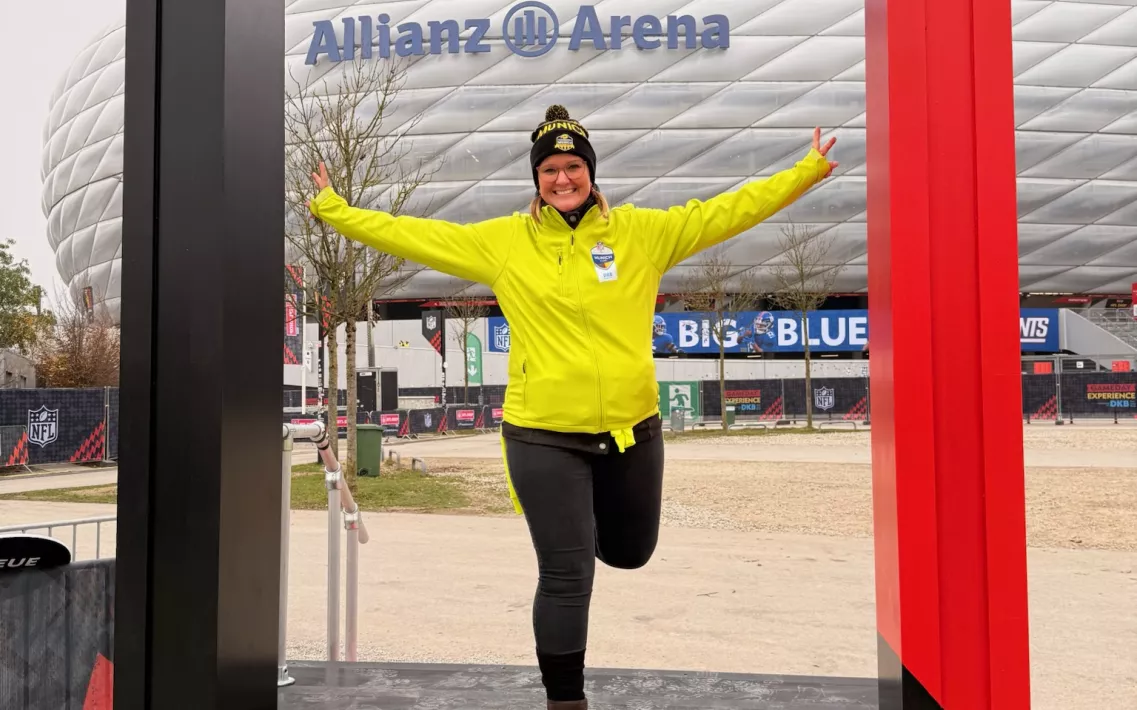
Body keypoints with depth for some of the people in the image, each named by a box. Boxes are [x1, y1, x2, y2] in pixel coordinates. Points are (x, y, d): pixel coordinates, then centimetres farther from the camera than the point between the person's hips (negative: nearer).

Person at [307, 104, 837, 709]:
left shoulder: (642, 231, 1)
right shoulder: (502, 241, 0)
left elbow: (725, 211, 1)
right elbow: (409, 234, 4)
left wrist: (807, 172, -2)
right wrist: (330, 208, 5)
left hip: (632, 428, 3)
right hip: (544, 435, -2)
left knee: (629, 553, 21)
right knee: (567, 577, 4)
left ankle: (586, 518, 55)